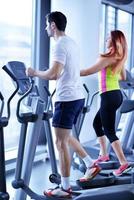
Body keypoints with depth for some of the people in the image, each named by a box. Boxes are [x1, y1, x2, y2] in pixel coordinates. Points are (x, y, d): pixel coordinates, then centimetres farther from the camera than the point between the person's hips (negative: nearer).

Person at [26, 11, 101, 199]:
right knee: (66, 137, 22)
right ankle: (91, 165, 25)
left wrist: (35, 73, -9)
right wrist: (40, 73, 20)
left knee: (61, 143, -3)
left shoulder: (60, 45, -14)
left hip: (67, 99, -10)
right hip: (77, 97, 10)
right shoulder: (71, 43, 15)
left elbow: (54, 74, -25)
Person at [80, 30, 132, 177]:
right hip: (116, 95, 9)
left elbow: (89, 71, -18)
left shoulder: (108, 58, -15)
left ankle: (124, 163, -5)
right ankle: (104, 155, 28)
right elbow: (123, 77, 24)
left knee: (109, 131, -4)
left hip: (109, 96, -9)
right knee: (97, 123, 21)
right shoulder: (120, 58, 11)